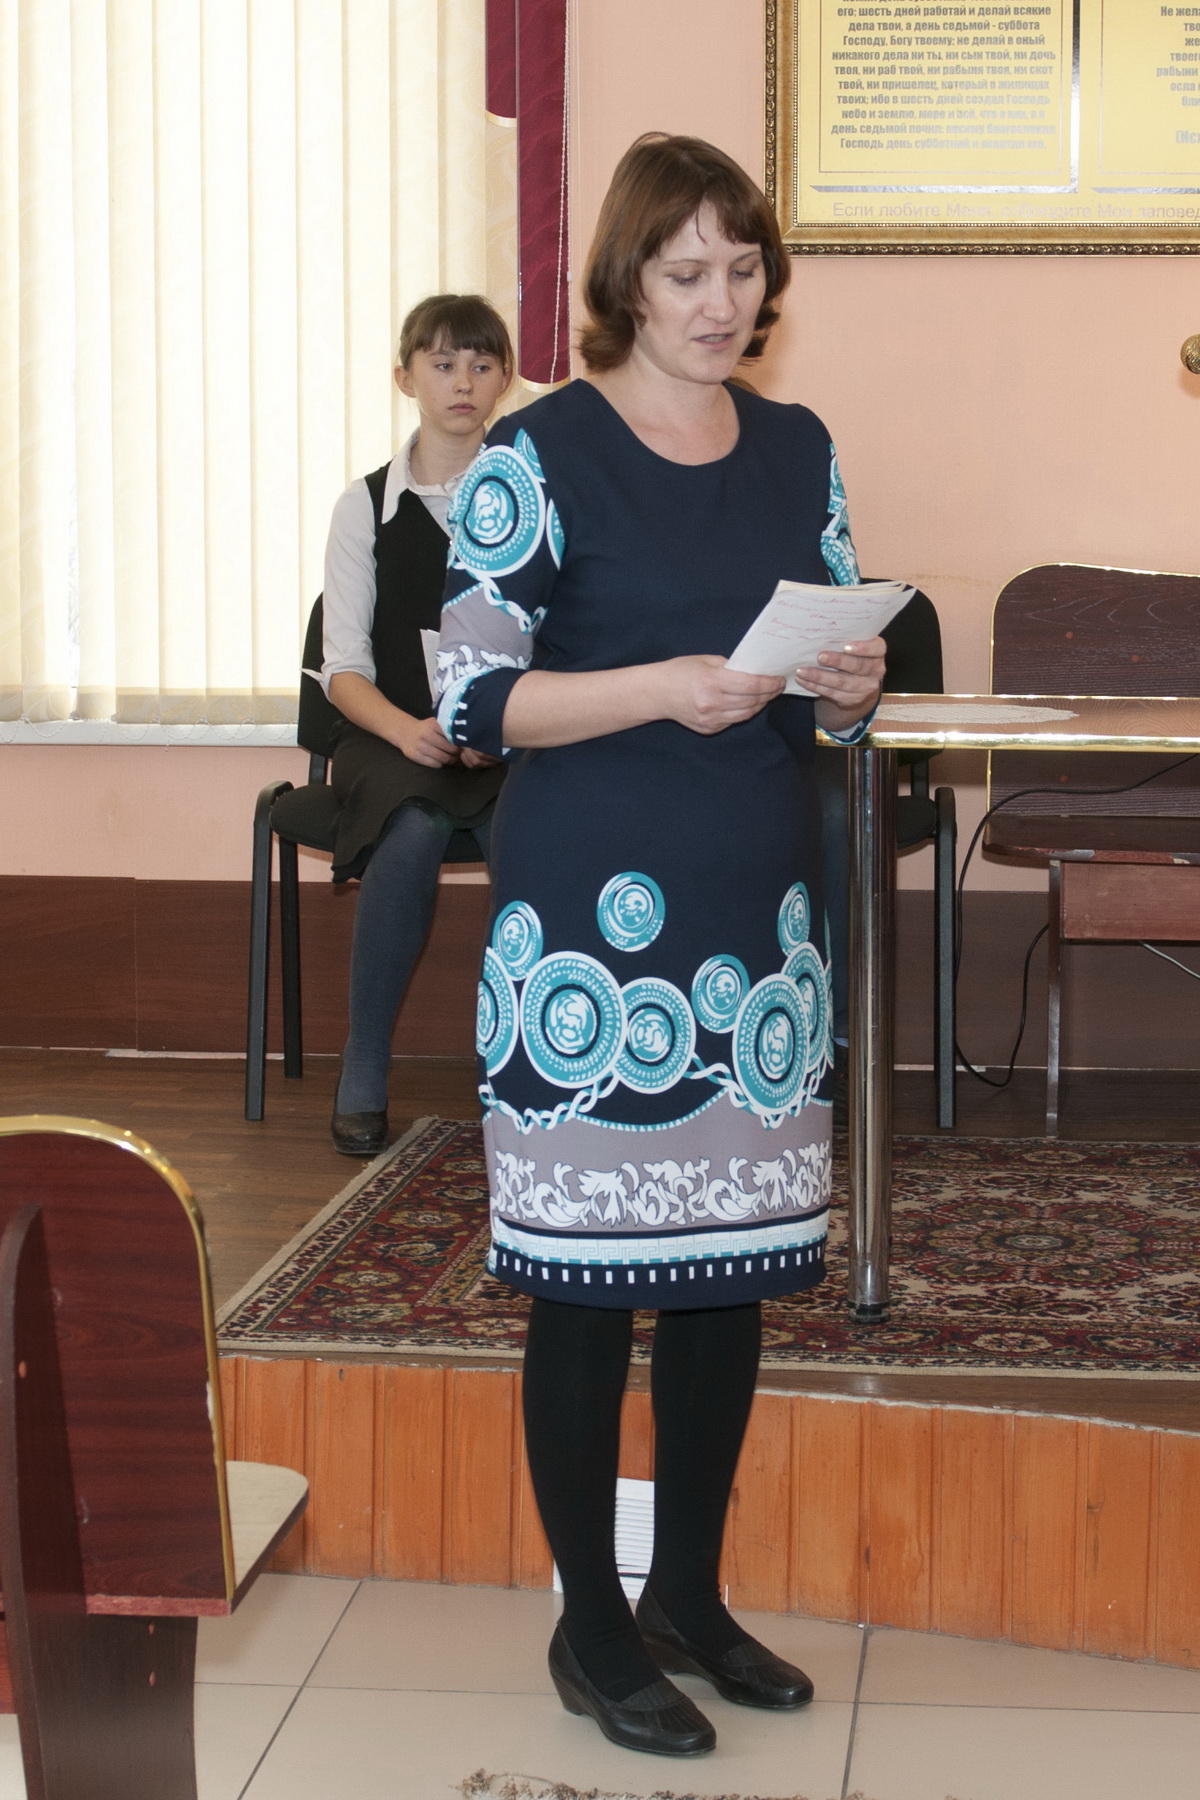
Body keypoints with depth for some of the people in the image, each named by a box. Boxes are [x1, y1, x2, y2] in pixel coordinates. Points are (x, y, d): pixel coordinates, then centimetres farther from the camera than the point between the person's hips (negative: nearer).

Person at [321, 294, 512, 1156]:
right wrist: (407, 729, -19)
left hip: (515, 739, 0)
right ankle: (364, 1075, -20)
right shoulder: (366, 506, 8)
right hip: (391, 737, 0)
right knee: (414, 833, -34)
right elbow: (344, 669, 2)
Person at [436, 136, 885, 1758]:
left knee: (735, 1263, 10)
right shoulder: (540, 451, -5)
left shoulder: (798, 448, 12)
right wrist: (664, 686, -21)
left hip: (762, 918, 5)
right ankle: (592, 1626, 15)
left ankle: (691, 1595, 26)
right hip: (597, 923, -5)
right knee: (591, 1278, 0)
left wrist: (852, 686, -6)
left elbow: (843, 656, 18)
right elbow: (474, 694, -9)